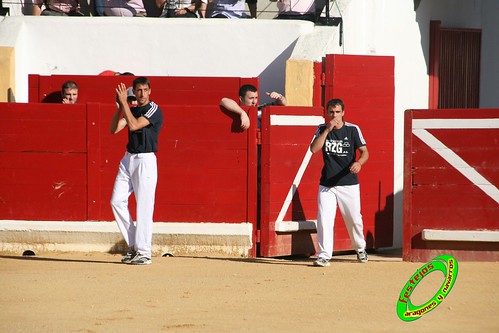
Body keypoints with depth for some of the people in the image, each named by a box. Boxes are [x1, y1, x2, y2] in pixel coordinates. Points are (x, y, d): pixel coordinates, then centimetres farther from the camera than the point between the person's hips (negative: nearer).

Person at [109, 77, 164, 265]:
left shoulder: (154, 109, -8)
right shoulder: (132, 110, 14)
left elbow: (134, 125, -20)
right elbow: (114, 129, 5)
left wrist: (124, 102, -16)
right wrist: (119, 107, -5)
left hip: (145, 160, -7)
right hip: (128, 158, 7)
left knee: (144, 207, -7)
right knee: (117, 201, 2)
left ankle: (144, 252, -3)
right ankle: (133, 245, 13)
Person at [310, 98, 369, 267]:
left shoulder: (353, 129, -1)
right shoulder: (322, 129, 4)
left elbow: (364, 151, -3)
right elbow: (314, 149, -10)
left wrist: (359, 162, -25)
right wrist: (328, 130, -17)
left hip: (349, 183, -1)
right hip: (326, 184, 1)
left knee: (354, 219, 7)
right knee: (324, 219, -9)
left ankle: (360, 248, 32)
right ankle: (324, 255, -5)